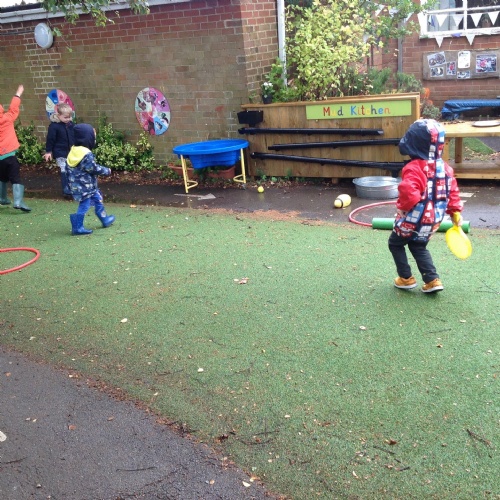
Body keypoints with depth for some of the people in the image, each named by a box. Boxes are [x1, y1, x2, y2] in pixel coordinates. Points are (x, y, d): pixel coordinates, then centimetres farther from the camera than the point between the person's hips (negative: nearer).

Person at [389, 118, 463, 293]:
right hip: (433, 220, 8)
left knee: (395, 243, 17)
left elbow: (408, 192, -37)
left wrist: (402, 206, -20)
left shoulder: (414, 168, -24)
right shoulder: (444, 167, 2)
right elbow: (453, 192, 7)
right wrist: (455, 212, 15)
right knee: (419, 247, 25)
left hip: (413, 219, -7)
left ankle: (406, 278, 21)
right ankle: (432, 280, 16)